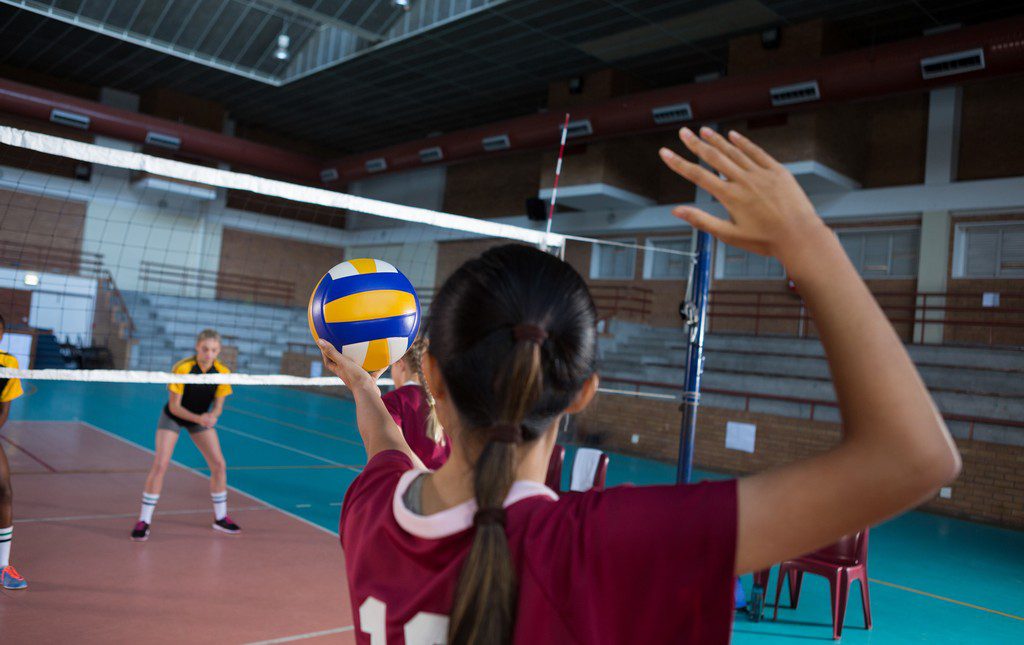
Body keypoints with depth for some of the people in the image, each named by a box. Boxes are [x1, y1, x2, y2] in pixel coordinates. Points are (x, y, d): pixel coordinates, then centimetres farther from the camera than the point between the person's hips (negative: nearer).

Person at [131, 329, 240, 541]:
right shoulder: (182, 368, -28)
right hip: (173, 417, -3)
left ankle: (220, 517, 16)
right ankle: (144, 521, -1)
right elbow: (174, 406, -23)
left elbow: (218, 406, -10)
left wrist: (212, 416, -33)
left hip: (202, 419, 3)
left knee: (219, 465, -1)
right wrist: (198, 418, -37)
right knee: (160, 464, -15)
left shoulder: (222, 372, -19)